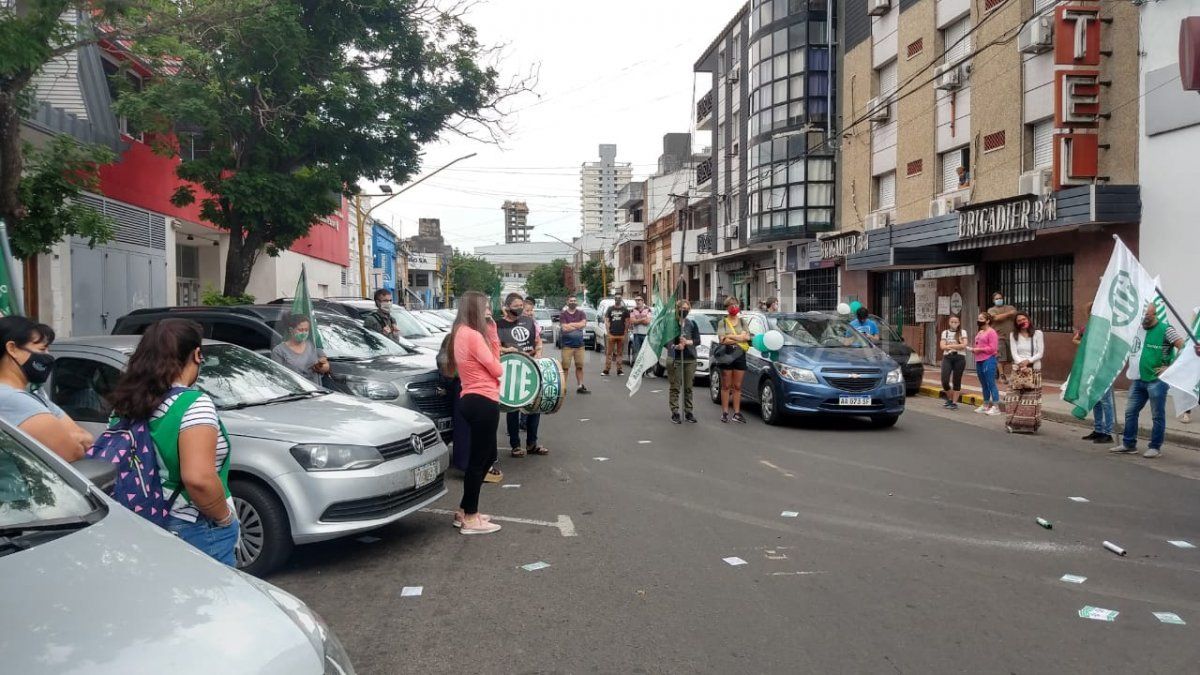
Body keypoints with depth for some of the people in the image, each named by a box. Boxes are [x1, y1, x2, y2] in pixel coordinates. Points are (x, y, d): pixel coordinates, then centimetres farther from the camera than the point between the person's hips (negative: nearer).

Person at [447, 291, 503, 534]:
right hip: (483, 402, -10)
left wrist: (492, 338, 5)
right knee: (478, 459, -2)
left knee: (487, 456, 19)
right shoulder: (472, 335, -16)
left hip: (474, 400, 10)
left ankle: (464, 510, 25)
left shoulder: (460, 333, 14)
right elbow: (496, 369, -12)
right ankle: (470, 519, 5)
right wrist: (492, 338, 5)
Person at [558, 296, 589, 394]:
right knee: (565, 367, -5)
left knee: (580, 366, 7)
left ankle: (581, 386, 13)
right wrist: (578, 325, -6)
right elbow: (564, 328, -13)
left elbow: (583, 324, -9)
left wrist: (570, 324, -10)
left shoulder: (581, 313, 9)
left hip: (579, 345, 3)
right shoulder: (563, 314, 0)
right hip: (567, 345, -3)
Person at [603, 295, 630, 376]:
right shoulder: (610, 309, 9)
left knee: (620, 353, 5)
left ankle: (619, 369, 10)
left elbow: (627, 322, 7)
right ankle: (606, 370, 1)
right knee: (609, 353, -1)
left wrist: (625, 332, -1)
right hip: (611, 335, 0)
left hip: (621, 335, 0)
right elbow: (606, 321, 7)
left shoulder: (625, 310, 8)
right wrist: (608, 332, -2)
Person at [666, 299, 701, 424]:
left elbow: (697, 340, 6)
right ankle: (674, 413, 2)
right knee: (675, 387, -3)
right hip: (674, 359, -3)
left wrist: (688, 342, -13)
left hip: (690, 359, 3)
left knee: (688, 387, 6)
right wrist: (675, 346, -20)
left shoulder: (692, 324, 12)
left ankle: (688, 412, 13)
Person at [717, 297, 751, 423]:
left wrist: (730, 337, -11)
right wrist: (740, 338, -9)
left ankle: (737, 413, 8)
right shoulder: (722, 322, 3)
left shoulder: (742, 321, 12)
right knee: (726, 386, 1)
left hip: (740, 356, 3)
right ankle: (725, 413, 5)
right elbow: (722, 340, -10)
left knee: (737, 386, 5)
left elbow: (747, 336, -3)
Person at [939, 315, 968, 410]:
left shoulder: (963, 332, 7)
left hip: (959, 358, -1)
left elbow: (964, 345, -7)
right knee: (944, 380, -8)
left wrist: (950, 345, -6)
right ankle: (949, 398, 15)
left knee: (956, 381, 0)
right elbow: (942, 346, -1)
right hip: (947, 357, 1)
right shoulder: (945, 333, 11)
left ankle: (954, 402, 6)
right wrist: (957, 346, -8)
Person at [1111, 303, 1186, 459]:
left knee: (1158, 415, 2)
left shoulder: (1166, 329, -9)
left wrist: (1169, 367, -14)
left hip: (1157, 380, -7)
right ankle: (1129, 444, 19)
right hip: (1138, 380, 7)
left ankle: (1155, 447, 10)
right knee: (1130, 412, 10)